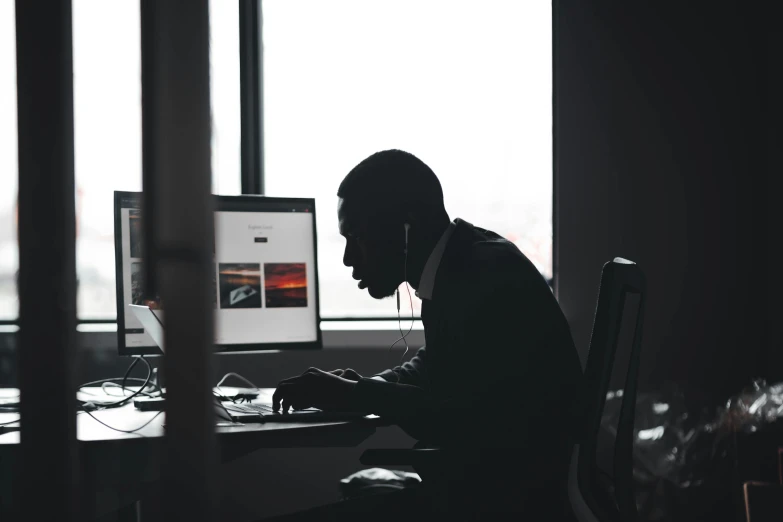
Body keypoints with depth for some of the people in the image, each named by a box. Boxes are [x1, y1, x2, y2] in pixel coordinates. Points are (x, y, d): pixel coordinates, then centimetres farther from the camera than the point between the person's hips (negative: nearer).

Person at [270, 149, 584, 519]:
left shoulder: (491, 277, -20)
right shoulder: (448, 272, 8)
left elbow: (471, 423, -26)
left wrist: (357, 396, -16)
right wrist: (363, 389, 8)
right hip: (471, 478, 9)